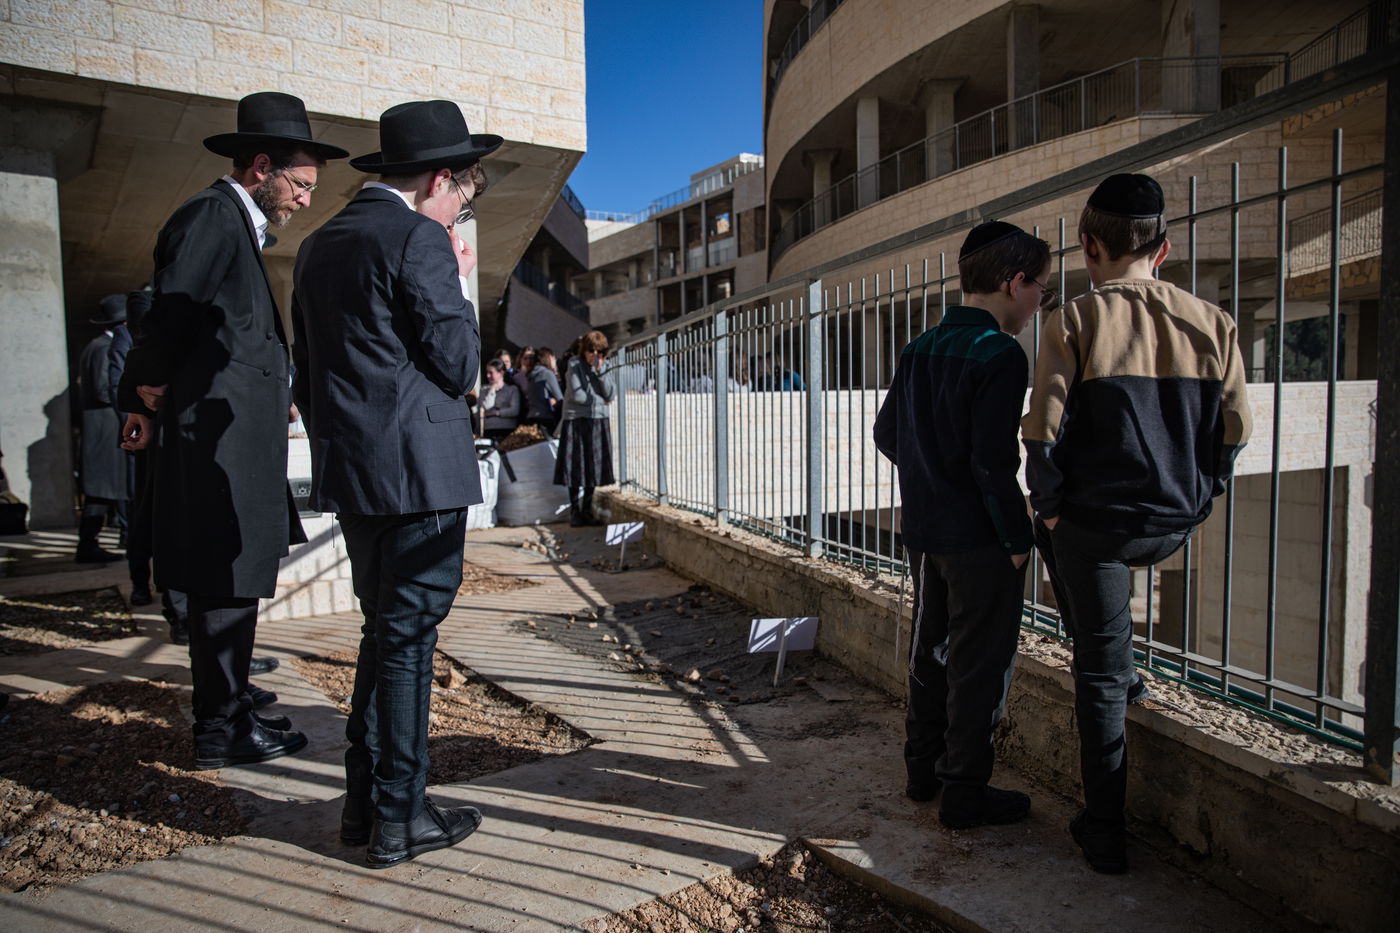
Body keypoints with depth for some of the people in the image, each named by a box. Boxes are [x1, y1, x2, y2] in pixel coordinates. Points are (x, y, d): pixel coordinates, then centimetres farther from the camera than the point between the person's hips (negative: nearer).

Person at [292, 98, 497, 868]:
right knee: (409, 637, -1)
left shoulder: (320, 244, 16)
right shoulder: (419, 239, -10)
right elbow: (459, 367, -11)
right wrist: (461, 285, 2)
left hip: (350, 473, 9)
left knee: (384, 630, 16)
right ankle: (399, 818, 9)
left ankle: (364, 802, 24)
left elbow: (307, 375, 19)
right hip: (419, 472, -8)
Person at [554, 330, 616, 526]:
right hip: (576, 421, -4)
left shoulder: (604, 367, 11)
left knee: (594, 468, 3)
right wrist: (600, 401, -1)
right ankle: (575, 511, 8)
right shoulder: (574, 364, -3)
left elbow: (610, 394, -2)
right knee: (576, 468, -1)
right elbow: (577, 395, -12)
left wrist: (600, 370, -10)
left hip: (598, 422, 4)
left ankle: (587, 510, 13)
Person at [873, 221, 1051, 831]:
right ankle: (965, 796, 15)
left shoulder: (919, 349, 8)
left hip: (923, 530, 8)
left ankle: (923, 771, 32)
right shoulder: (1000, 356, -17)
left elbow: (886, 434, 13)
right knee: (980, 664, 4)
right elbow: (993, 460, -22)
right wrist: (1018, 537, -12)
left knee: (931, 648, 19)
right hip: (979, 538, -8)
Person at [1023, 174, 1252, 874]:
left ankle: (1105, 834, 20)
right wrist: (1192, 505, 16)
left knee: (1101, 670, 9)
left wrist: (1048, 509, -1)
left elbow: (1043, 433, -14)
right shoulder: (1212, 323, 0)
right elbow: (1234, 431, 5)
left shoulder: (1074, 323, -11)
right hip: (1175, 527, 5)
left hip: (1095, 521, -4)